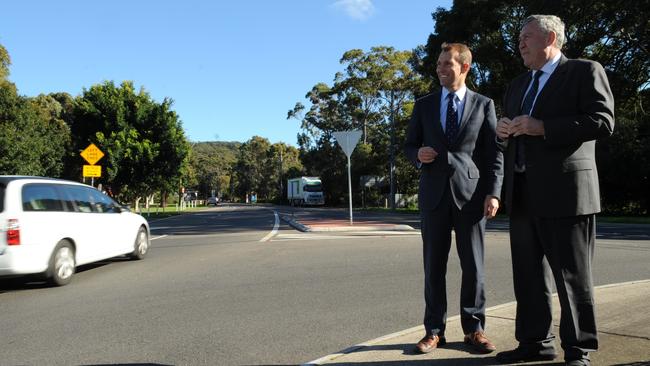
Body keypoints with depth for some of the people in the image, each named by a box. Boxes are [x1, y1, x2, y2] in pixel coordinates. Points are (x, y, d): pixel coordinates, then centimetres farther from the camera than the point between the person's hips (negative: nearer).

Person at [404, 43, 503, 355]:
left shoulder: (483, 104, 7)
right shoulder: (424, 104, 11)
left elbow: (494, 153, 3)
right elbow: (409, 145, 14)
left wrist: (493, 192, -7)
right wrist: (418, 154, -10)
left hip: (470, 193, -1)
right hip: (434, 193, 1)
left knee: (473, 266, 4)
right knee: (434, 266, 5)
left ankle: (474, 328, 18)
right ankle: (434, 331, 14)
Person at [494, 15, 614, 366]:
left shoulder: (585, 71, 1)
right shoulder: (517, 85, 21)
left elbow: (602, 121, -12)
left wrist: (542, 128, -18)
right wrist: (502, 132, 0)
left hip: (564, 190, -7)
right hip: (522, 193, 7)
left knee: (572, 275, 1)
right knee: (528, 274, 11)